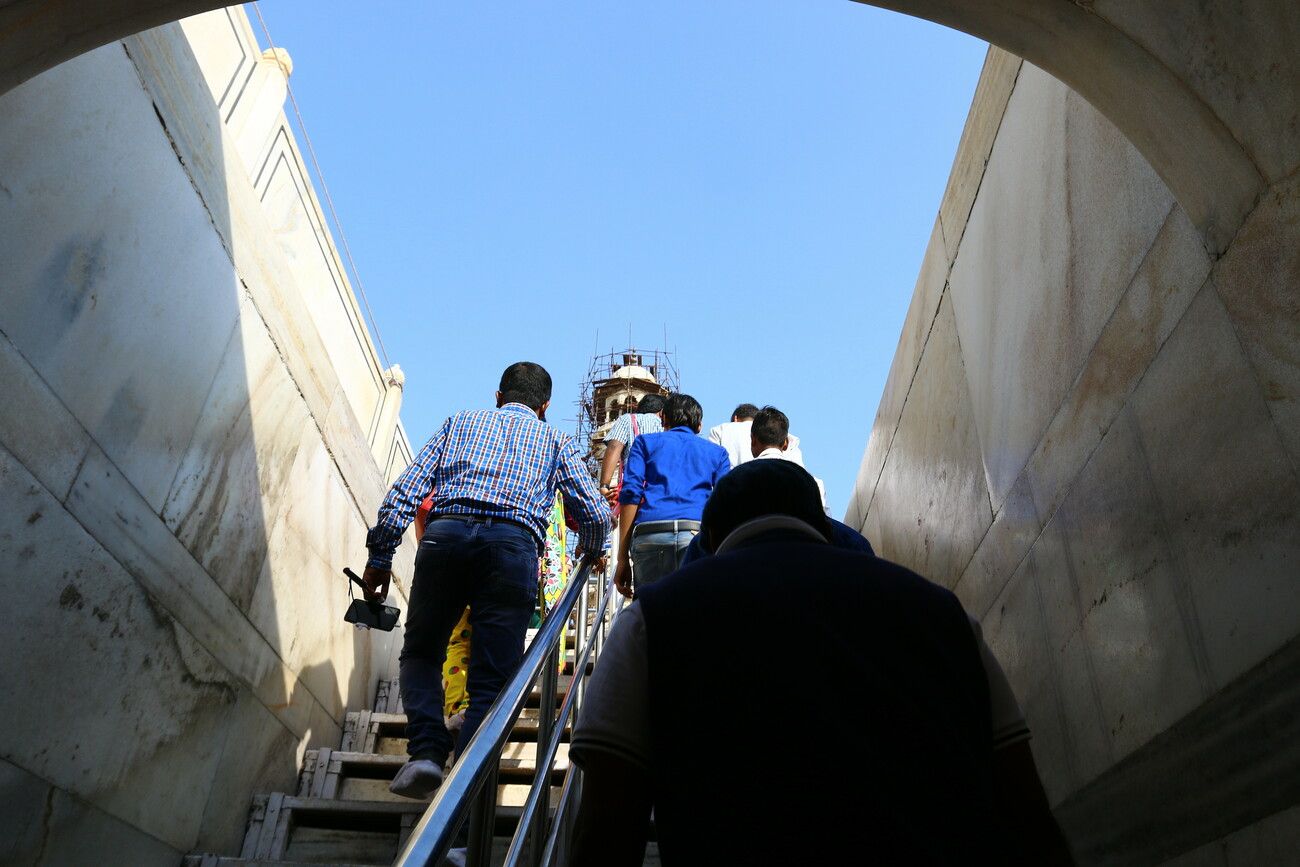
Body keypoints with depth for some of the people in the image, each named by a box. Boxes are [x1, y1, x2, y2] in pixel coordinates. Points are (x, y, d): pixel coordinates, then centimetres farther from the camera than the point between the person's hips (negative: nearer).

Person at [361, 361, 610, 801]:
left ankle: (427, 750, -3)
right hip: (514, 542, -1)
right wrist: (589, 553, 37)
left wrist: (380, 556, 16)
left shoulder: (461, 421, 27)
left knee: (421, 653, 17)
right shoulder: (554, 439, 25)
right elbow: (596, 514, 16)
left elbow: (405, 489, 15)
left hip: (446, 532, 1)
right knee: (492, 679, 4)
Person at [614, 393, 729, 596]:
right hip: (698, 530, 0)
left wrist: (623, 558, 5)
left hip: (649, 533, 0)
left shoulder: (646, 442, 24)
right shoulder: (717, 452, 26)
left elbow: (630, 494, 9)